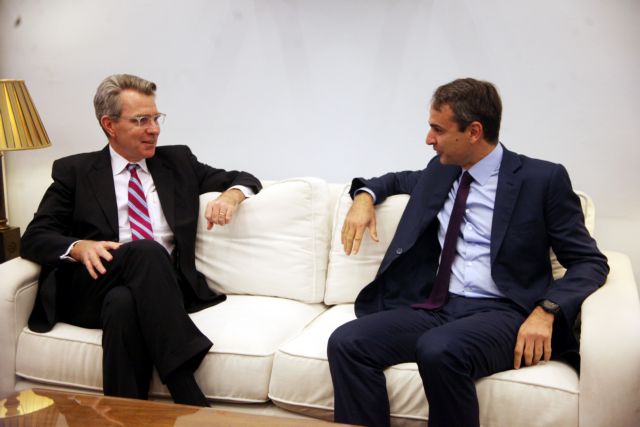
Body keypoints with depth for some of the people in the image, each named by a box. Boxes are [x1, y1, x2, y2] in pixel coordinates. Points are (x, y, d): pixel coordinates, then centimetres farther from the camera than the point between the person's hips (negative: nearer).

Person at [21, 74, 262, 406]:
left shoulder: (178, 161, 18)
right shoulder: (75, 171, 12)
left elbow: (244, 179, 23)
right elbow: (34, 238, 5)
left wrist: (231, 194, -3)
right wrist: (79, 247, -18)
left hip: (165, 286, 2)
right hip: (93, 289, -1)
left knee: (124, 303, -35)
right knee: (147, 251, -34)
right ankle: (189, 399, -40)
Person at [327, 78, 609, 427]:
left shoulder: (542, 179, 0)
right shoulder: (440, 172, 16)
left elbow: (590, 261, -1)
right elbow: (398, 179, 38)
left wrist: (546, 311, -19)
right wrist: (365, 195, 14)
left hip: (499, 312, -5)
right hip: (436, 307, 5)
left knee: (438, 350, -37)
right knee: (345, 342, -21)